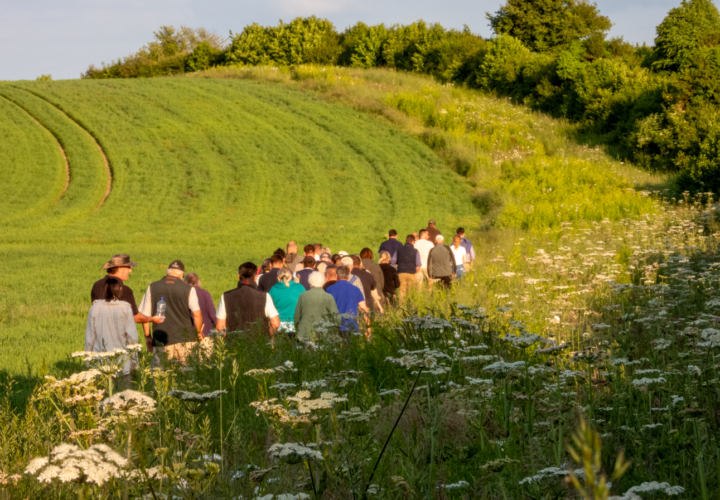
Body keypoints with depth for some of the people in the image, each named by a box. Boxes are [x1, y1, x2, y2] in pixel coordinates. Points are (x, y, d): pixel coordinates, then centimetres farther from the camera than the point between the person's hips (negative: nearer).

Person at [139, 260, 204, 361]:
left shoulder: (152, 288, 6)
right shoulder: (188, 289, 0)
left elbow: (144, 316, 7)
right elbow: (197, 314, -10)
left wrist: (147, 337, 16)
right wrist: (199, 333, 6)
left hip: (161, 342, 1)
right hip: (185, 341, -1)